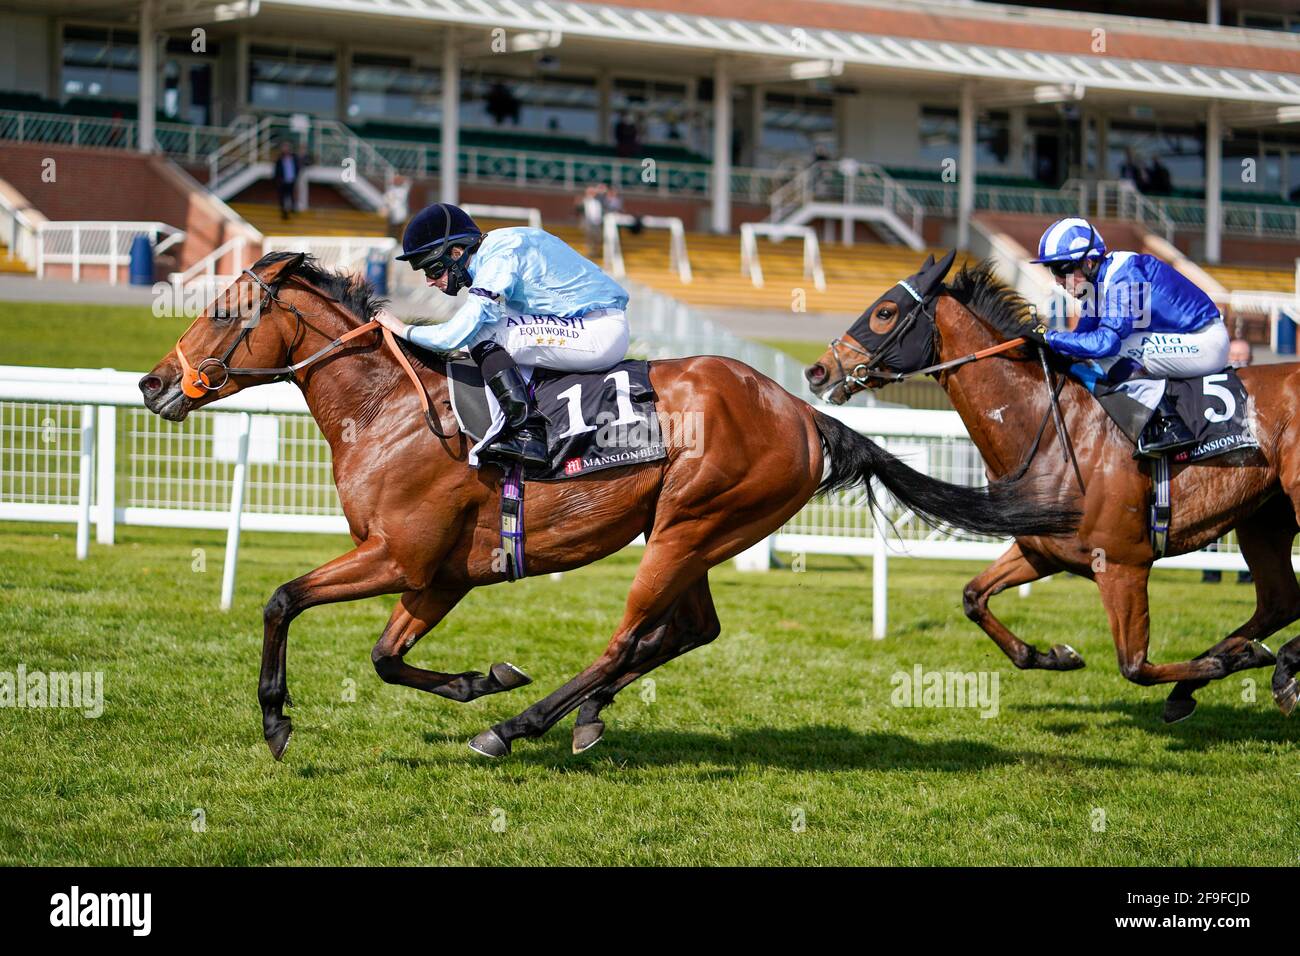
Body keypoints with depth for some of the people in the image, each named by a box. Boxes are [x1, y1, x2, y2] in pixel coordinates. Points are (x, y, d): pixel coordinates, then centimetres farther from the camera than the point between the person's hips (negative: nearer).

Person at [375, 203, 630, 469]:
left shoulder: (498, 260, -17)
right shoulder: (494, 247, 11)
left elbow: (454, 335, -22)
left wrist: (404, 329, -7)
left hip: (602, 332, -10)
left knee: (480, 333, -16)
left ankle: (525, 432, -17)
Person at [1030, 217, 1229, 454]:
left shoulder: (1121, 276, -22)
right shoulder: (1099, 280, 8)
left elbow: (1107, 340, -30)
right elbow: (1084, 334, 11)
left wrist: (1051, 338, -21)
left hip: (1204, 343, -10)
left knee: (1108, 350, -19)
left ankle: (1168, 424, -18)